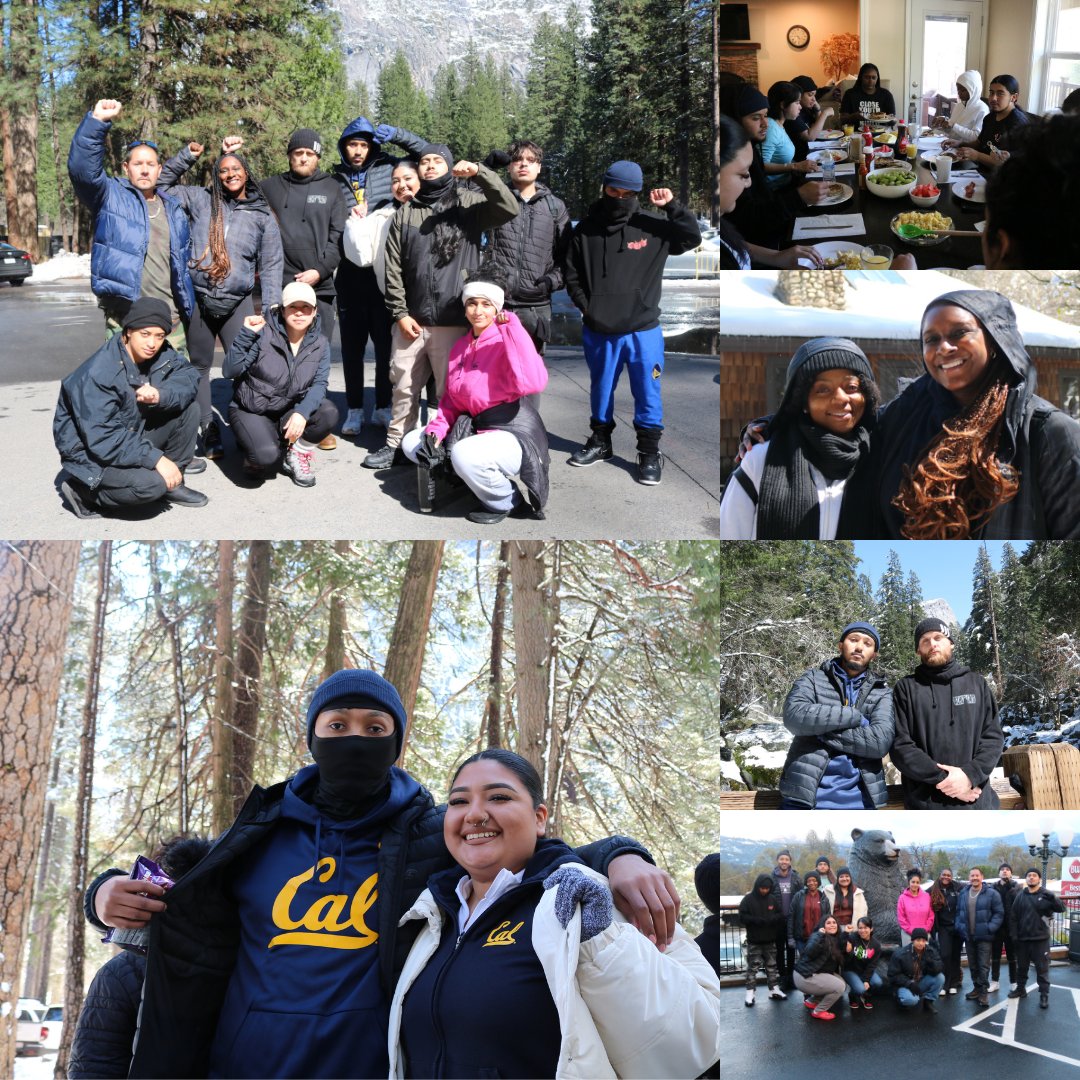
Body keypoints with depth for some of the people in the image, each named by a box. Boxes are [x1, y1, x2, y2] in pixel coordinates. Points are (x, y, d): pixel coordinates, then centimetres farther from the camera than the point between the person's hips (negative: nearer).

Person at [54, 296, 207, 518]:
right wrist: (155, 458, -35)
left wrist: (160, 395, -30)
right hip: (92, 455, -8)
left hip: (132, 437, 8)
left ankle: (172, 484, 4)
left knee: (189, 407, -5)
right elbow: (102, 439, -32)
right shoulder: (98, 375, -29)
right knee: (150, 483, -32)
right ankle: (83, 492, -6)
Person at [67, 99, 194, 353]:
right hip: (124, 320, -5)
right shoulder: (111, 197, 4)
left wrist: (189, 313, 18)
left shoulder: (173, 210, 19)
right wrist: (97, 121, -25)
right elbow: (82, 168, -15)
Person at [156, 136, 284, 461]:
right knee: (199, 366, 6)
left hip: (238, 302, -1)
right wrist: (187, 155, 4)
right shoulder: (201, 200, 8)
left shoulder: (262, 215, 9)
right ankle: (208, 430, 15)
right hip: (199, 299, 1)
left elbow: (271, 264, 7)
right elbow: (163, 183, 15)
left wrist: (272, 307, -2)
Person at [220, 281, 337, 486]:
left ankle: (297, 454, 3)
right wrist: (246, 334, -31)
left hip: (290, 413, 4)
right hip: (251, 411, -4)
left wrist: (302, 413, -31)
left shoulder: (320, 343, -3)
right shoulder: (263, 334, -15)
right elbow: (229, 371, -19)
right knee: (267, 456, -32)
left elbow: (319, 383, -13)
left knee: (328, 413, -25)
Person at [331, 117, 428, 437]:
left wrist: (396, 134, -4)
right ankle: (354, 409, 13)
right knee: (352, 344, 5)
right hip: (350, 272, 1)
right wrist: (350, 222, -9)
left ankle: (383, 406, 16)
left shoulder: (388, 168, 7)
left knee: (385, 341, 5)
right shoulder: (334, 179, 9)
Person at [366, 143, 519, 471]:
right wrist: (400, 313, -1)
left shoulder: (470, 203, 4)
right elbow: (393, 269, 7)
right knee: (404, 386, 9)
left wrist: (479, 172, -22)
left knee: (451, 390, 2)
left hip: (455, 321, -3)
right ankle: (396, 444, 20)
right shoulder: (404, 214, 11)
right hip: (412, 321, 3)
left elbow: (509, 208, -14)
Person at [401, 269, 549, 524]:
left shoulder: (505, 341, -14)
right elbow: (452, 398, 16)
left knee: (464, 454, -36)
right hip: (471, 427, 8)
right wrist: (437, 430, -3)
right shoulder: (460, 346, 10)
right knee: (411, 443, 7)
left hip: (512, 433, -8)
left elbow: (533, 383, -34)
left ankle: (506, 502, -7)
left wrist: (512, 328, -30)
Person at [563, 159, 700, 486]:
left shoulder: (651, 228, -2)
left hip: (643, 331, -1)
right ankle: (600, 441, 33)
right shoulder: (585, 229, 0)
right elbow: (572, 275, 7)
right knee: (601, 390, 16)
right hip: (598, 332, 1)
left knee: (647, 394, 3)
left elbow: (692, 238, -4)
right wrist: (585, 306, -4)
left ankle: (650, 452, 14)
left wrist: (671, 206, -12)